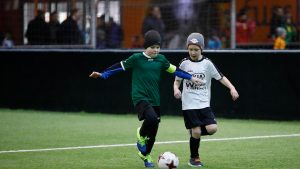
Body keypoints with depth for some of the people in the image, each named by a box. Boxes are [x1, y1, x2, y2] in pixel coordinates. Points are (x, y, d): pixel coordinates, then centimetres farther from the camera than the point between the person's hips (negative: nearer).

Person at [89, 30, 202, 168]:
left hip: (155, 99, 5)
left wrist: (191, 78, 20)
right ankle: (141, 135, 1)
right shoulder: (136, 58, -5)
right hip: (140, 97, -5)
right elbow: (120, 66, -2)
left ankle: (145, 155, 33)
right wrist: (102, 75, -6)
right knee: (152, 118, -31)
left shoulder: (161, 59, 7)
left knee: (153, 131, 8)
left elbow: (174, 70, 18)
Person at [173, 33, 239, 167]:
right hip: (189, 104, -1)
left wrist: (232, 88, -15)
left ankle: (195, 132, 16)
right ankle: (194, 158, 12)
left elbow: (220, 77, 0)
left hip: (204, 104, 1)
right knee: (196, 131, -8)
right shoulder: (184, 63, 2)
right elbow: (177, 80, 11)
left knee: (212, 128, -15)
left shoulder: (207, 63, 1)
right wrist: (176, 89, -11)